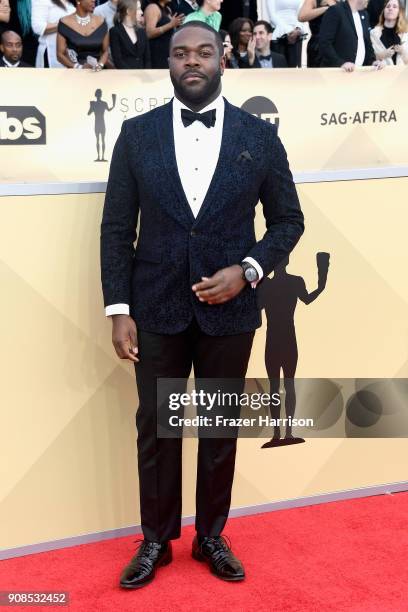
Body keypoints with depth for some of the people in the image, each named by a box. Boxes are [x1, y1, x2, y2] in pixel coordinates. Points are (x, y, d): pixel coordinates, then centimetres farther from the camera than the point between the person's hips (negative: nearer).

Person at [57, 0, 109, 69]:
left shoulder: (100, 21, 6)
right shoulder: (65, 23, 0)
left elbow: (105, 51, 11)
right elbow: (60, 54, 0)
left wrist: (100, 65, -9)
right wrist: (79, 67, -13)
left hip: (96, 72, 2)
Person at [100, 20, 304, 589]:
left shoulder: (259, 134, 0)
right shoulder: (137, 134, 1)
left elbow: (288, 220, 4)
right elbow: (117, 228, 1)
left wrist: (247, 270, -12)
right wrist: (119, 310, -5)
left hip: (229, 309, 0)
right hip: (156, 308, 0)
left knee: (221, 429, 12)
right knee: (155, 429, 10)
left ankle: (211, 536, 30)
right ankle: (156, 540, 27)